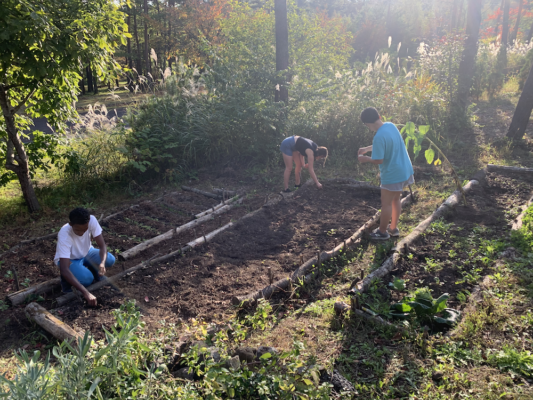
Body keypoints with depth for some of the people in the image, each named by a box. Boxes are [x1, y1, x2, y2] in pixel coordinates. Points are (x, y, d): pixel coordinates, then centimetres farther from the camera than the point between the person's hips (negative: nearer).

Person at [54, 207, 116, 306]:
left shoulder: (92, 220, -29)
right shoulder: (64, 234, -37)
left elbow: (102, 245, -22)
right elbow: (64, 269, -41)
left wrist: (102, 263, -45)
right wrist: (85, 292, -50)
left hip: (86, 252, 4)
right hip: (69, 259, -4)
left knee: (110, 260, -23)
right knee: (86, 279, -31)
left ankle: (93, 272, 8)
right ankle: (67, 280, 2)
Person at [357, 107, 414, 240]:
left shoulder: (379, 136, -26)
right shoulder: (391, 125, 2)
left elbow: (379, 160, -21)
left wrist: (365, 159, -4)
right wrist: (367, 148, 19)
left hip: (392, 175, -9)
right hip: (405, 170, 9)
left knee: (386, 204, 8)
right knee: (396, 200, 21)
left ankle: (382, 232, 24)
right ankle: (393, 228, 35)